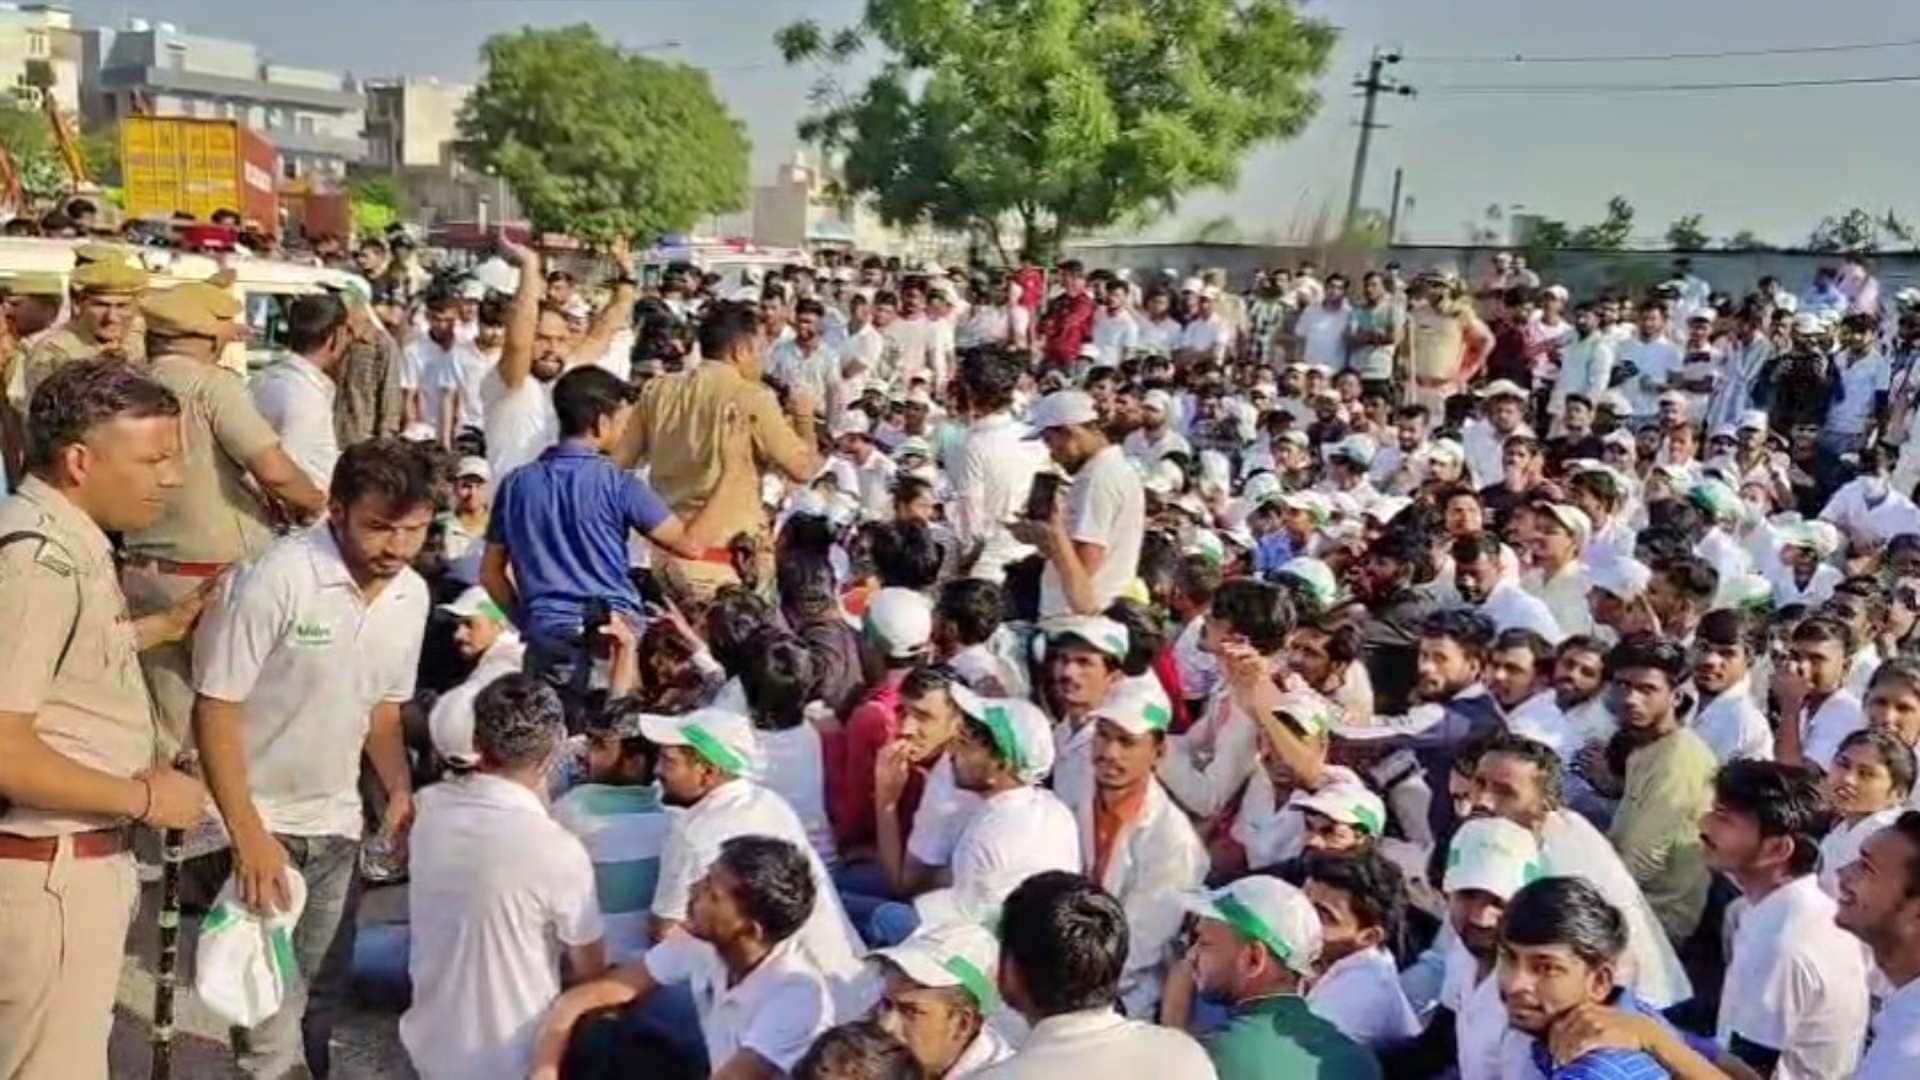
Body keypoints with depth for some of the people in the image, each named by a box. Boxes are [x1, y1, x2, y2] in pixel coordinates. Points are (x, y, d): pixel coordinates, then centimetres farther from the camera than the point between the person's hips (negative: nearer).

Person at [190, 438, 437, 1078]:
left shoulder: (413, 595, -2)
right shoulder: (277, 579, -22)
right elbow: (215, 707, -18)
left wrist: (401, 791, -4)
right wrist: (247, 835, -20)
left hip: (337, 826, 6)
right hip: (260, 823, -6)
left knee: (321, 997, 16)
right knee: (272, 1006, -7)